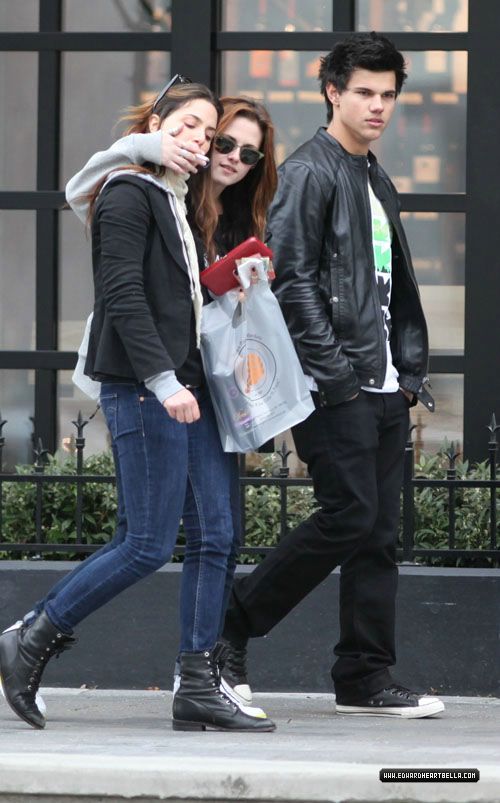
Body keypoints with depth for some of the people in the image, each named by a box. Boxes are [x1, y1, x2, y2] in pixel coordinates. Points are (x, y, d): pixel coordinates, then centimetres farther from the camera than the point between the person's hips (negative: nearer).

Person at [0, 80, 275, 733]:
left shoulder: (178, 203, 21)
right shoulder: (128, 196, -7)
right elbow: (123, 296, -16)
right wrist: (163, 382, -22)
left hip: (186, 387, 9)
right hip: (142, 387, -9)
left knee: (216, 533, 1)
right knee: (147, 544, -9)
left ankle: (199, 689, 2)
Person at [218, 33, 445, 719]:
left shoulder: (379, 184, 22)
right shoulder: (309, 173, -5)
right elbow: (291, 279, -13)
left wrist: (411, 370, 15)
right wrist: (333, 370, -18)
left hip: (383, 386, 8)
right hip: (334, 386, -8)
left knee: (379, 531, 5)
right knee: (350, 515, -13)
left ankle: (366, 680, 7)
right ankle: (227, 629, -2)